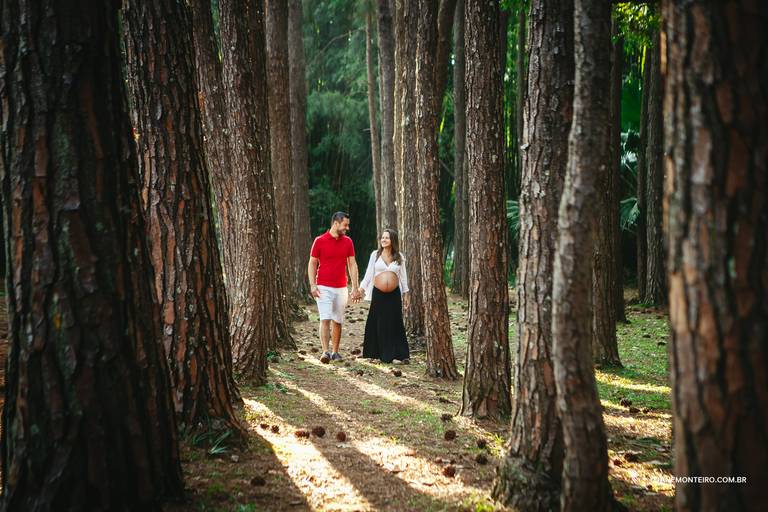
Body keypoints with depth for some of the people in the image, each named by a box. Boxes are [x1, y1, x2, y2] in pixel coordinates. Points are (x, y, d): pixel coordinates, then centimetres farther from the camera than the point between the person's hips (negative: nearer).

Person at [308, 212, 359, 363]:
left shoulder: (348, 242, 6)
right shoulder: (319, 241, -4)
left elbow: (352, 265, 9)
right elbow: (312, 264, 0)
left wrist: (355, 287, 3)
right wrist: (312, 285, -10)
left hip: (341, 288, 4)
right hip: (324, 288, -4)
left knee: (337, 321, 8)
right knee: (325, 319, -13)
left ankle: (335, 352, 18)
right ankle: (325, 352, -19)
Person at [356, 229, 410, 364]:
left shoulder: (399, 257, 6)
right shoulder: (375, 255, 4)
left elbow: (403, 275, 10)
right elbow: (369, 273, 5)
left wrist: (406, 293, 9)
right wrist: (361, 288, -2)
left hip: (394, 294, 0)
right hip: (378, 294, 0)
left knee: (395, 324, -1)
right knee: (377, 323, 2)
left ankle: (397, 355, 1)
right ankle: (376, 353, 11)